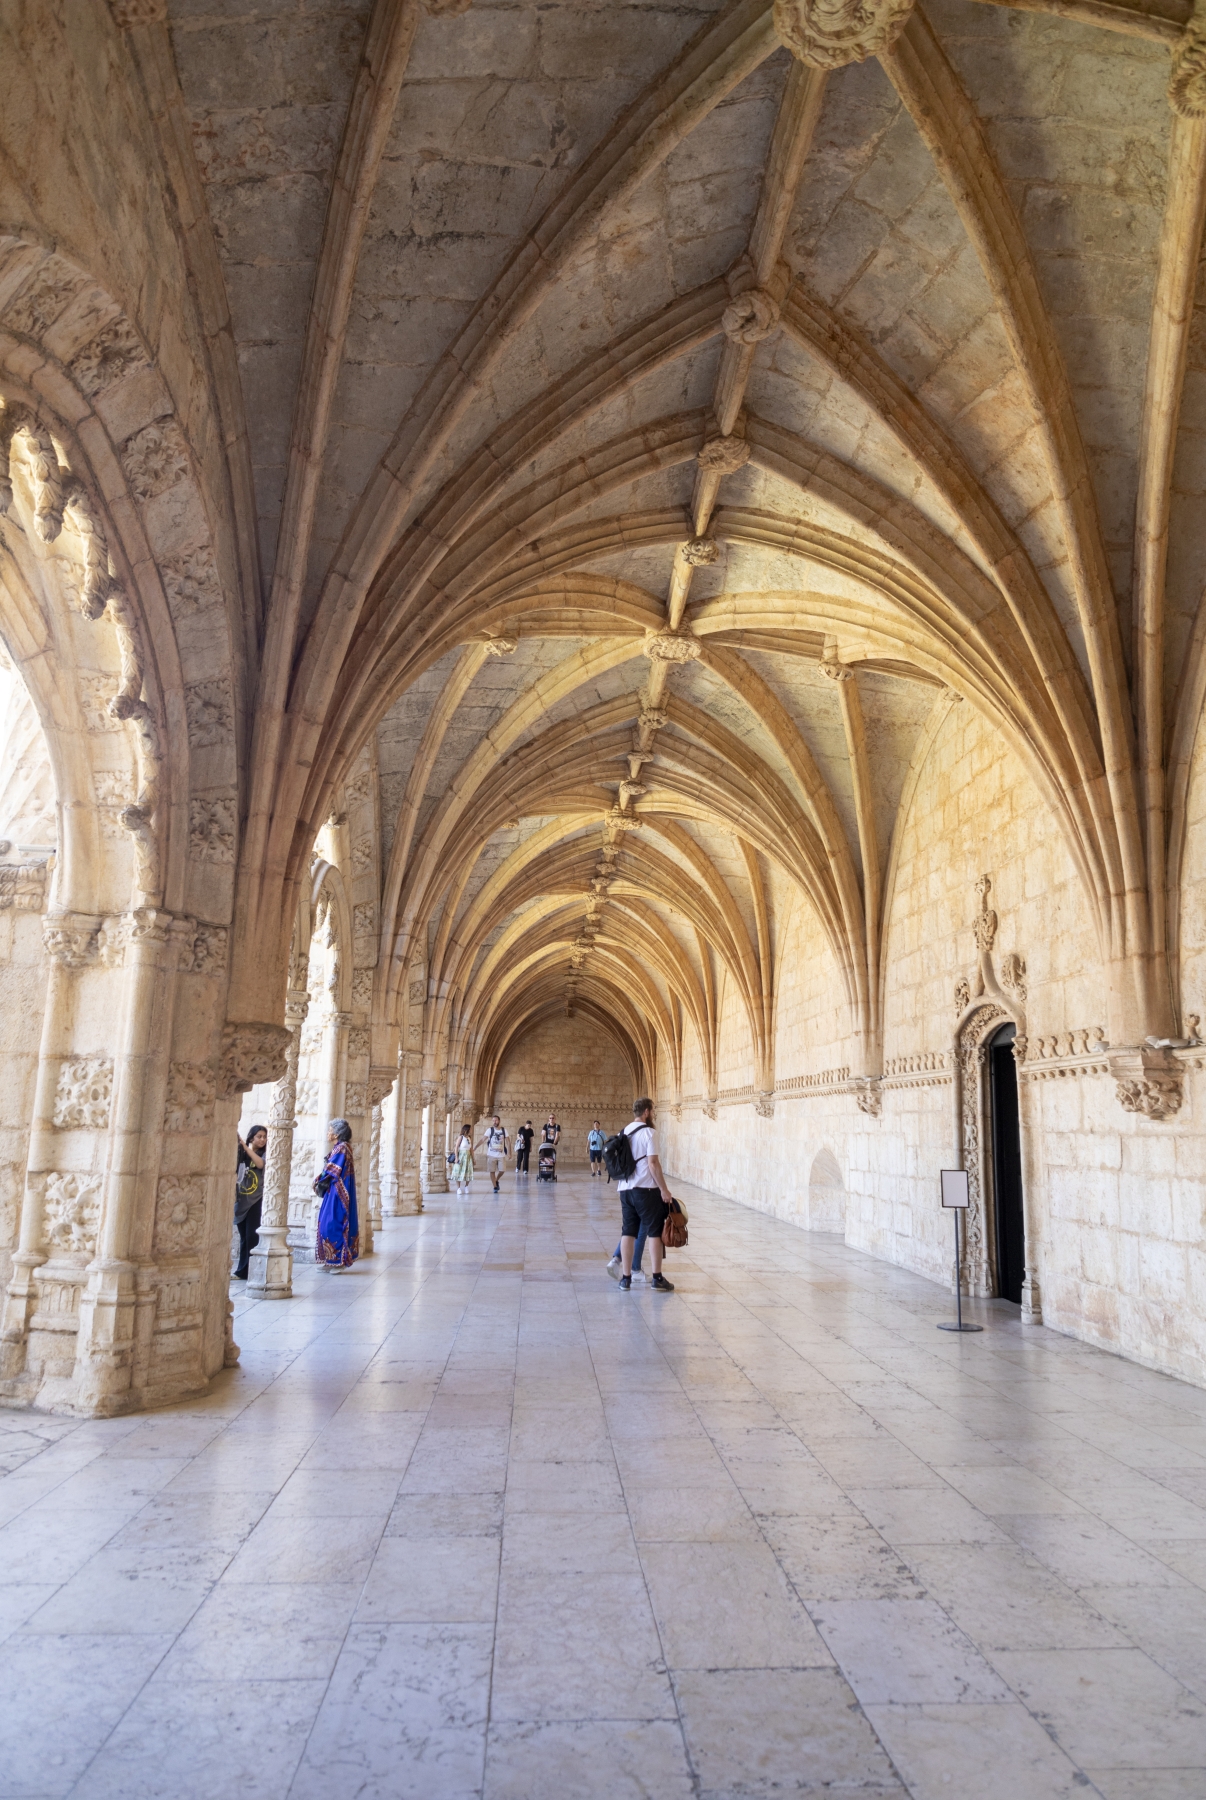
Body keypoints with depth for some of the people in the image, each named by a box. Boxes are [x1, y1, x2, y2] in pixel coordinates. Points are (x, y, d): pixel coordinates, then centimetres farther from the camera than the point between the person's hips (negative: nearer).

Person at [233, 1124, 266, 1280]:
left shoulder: (265, 1154, 1)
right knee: (243, 1237, 6)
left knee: (251, 1236, -10)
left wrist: (245, 1146, -19)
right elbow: (235, 1174, 6)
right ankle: (242, 1271, 11)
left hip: (256, 1199, -3)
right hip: (242, 1199, 3)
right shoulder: (241, 1154, 6)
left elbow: (260, 1164, -20)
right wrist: (233, 1195, -6)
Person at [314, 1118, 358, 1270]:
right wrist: (320, 1180, -1)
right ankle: (331, 1260, 15)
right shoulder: (337, 1148, 14)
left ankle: (339, 1260, 0)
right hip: (332, 1193, 10)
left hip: (337, 1194, -10)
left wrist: (318, 1181, -2)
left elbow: (331, 1172, -17)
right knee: (327, 1226, 10)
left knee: (334, 1225, -6)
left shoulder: (341, 1148, -15)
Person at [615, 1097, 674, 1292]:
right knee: (654, 1232, 4)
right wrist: (664, 1189, -11)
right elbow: (653, 1163, -16)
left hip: (625, 1189, 6)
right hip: (646, 1189, -6)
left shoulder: (624, 1133, 13)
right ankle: (657, 1278, 6)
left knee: (628, 1232, 9)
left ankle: (626, 1278, 10)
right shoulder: (648, 1132, -9)